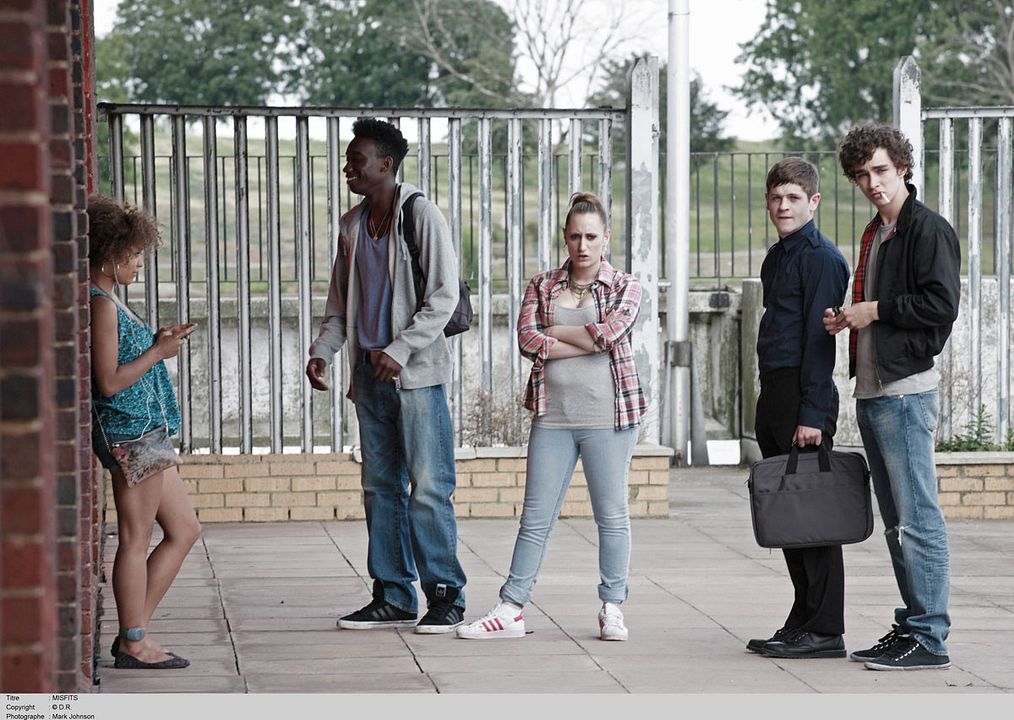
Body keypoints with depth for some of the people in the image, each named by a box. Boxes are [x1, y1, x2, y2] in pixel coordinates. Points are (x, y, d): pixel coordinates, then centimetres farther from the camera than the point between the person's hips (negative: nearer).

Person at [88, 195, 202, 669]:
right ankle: (133, 643, 6)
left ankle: (133, 633, 15)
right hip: (128, 429, -11)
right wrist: (158, 352, -13)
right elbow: (110, 382, -20)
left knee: (184, 529, 13)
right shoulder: (102, 304, -15)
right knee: (136, 538, -3)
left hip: (144, 431, 11)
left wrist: (158, 343, 10)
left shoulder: (109, 301, 16)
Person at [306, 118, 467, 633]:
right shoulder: (352, 225, 14)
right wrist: (322, 351, 4)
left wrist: (400, 350, -18)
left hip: (416, 373, -7)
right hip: (370, 373, 7)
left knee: (428, 487, -7)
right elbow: (340, 301, 20)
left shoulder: (421, 215, -7)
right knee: (380, 487, 8)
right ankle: (393, 597, 14)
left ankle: (446, 595, -1)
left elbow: (444, 296, -11)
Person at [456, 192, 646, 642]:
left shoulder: (625, 288, 4)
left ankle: (612, 609, 14)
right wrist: (589, 341, -10)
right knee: (536, 517, 3)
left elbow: (610, 331, -14)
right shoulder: (543, 286, 10)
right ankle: (511, 609, 6)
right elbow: (528, 340, -5)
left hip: (608, 415, -2)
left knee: (612, 516, 4)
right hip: (553, 416, 2)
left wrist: (555, 333, -5)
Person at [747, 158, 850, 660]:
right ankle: (803, 621, 18)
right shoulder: (777, 257, 18)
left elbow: (820, 339, -16)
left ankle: (825, 631, -4)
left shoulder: (821, 257, -10)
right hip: (774, 393, 9)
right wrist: (770, 406, 18)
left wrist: (812, 415, -20)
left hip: (805, 396, -9)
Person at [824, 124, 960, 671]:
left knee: (917, 518, -8)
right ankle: (911, 625, 19)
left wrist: (875, 310, -13)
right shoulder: (874, 234, 19)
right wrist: (847, 320, 10)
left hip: (906, 390, -10)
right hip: (872, 392, 10)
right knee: (896, 521, 13)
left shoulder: (928, 229, -9)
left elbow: (941, 305, -18)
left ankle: (930, 638, -6)